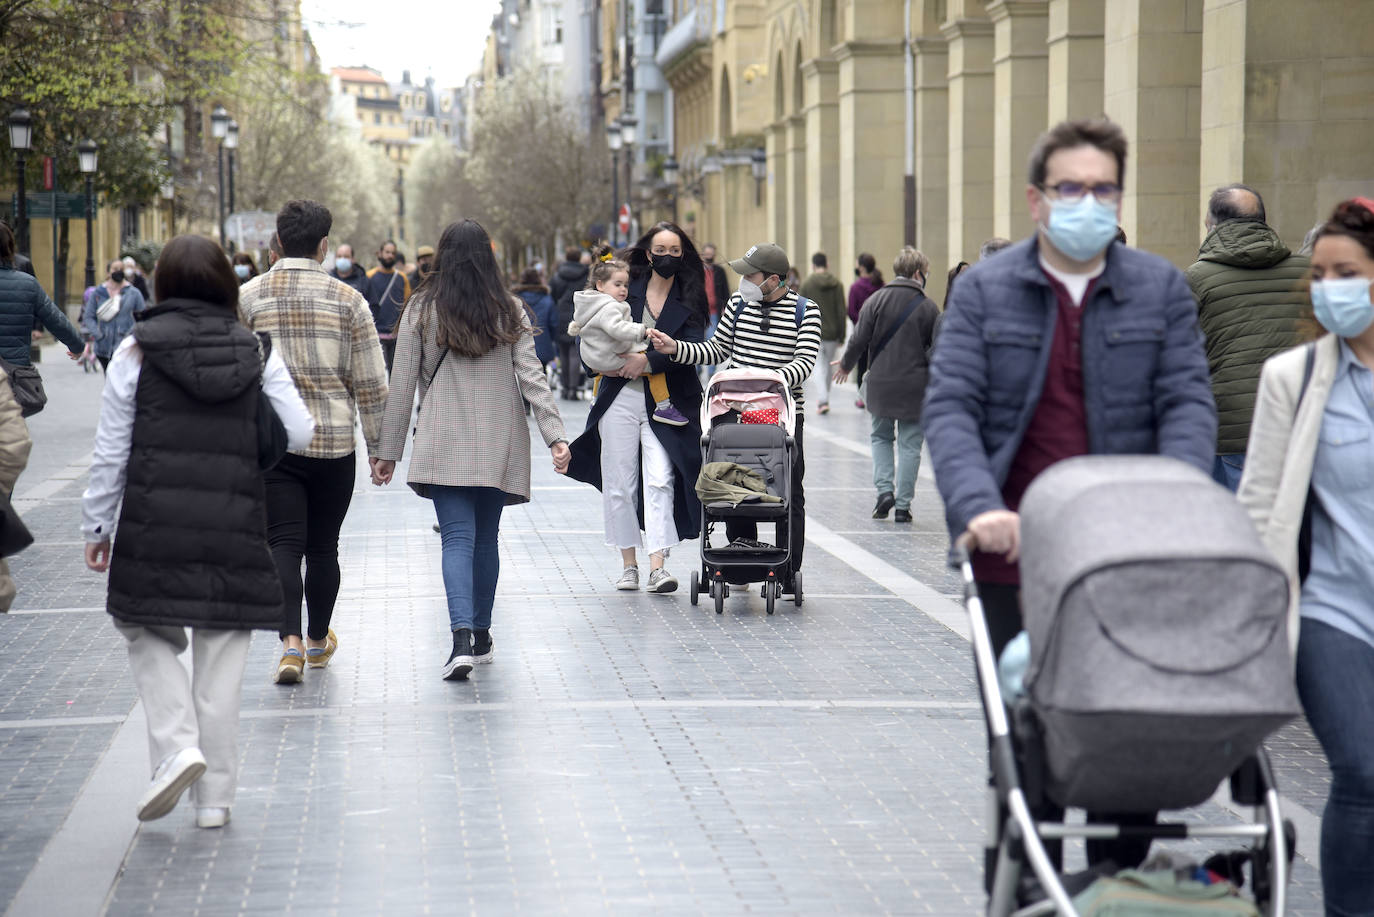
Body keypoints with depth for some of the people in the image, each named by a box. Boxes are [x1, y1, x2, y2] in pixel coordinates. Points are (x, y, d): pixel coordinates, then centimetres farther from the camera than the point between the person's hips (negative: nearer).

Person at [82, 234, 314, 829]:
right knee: (222, 655, 8)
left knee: (149, 633, 14)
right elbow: (300, 434, 0)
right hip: (235, 527, 2)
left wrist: (96, 525, 9)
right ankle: (215, 795, 11)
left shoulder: (137, 351, -1)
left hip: (156, 526, -2)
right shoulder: (256, 352, 4)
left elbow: (111, 450, 0)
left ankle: (177, 746, -8)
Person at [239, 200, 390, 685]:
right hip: (334, 443, 0)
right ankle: (319, 641, 29)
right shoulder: (347, 299, -2)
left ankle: (290, 641, -20)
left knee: (283, 544, -2)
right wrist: (379, 444, 9)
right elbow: (371, 383, -1)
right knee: (323, 546, 14)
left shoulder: (248, 297, -1)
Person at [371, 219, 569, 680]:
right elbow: (531, 377, -5)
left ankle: (462, 636, -25)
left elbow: (402, 386, -1)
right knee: (486, 539, 15)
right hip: (499, 447, 2)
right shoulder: (510, 312, 3)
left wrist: (388, 451, 4)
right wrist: (555, 435, -8)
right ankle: (481, 637, 25)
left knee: (458, 539, -6)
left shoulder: (421, 312, -2)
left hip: (444, 447, -2)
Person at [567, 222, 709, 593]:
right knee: (619, 482, 4)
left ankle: (657, 565, -16)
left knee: (660, 479, -13)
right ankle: (629, 563, 14)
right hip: (620, 398, 2)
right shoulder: (628, 289, 7)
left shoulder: (689, 300, 5)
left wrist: (649, 361, -18)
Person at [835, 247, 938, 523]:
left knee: (880, 437, 18)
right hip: (915, 387, -1)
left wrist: (845, 366, 14)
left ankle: (884, 489, 0)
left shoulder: (877, 300, -3)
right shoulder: (928, 307, -3)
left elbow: (860, 339, -4)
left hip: (880, 383, 1)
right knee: (909, 444, 5)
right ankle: (903, 505, 5)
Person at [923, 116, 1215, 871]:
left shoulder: (1161, 288, 5)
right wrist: (978, 506, -23)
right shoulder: (984, 290, 3)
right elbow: (949, 406, -5)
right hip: (1014, 553, 0)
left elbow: (1188, 403, -1)